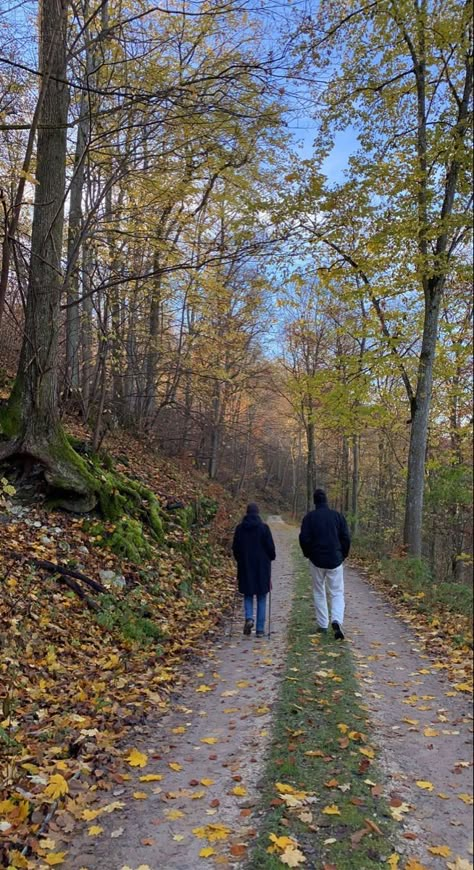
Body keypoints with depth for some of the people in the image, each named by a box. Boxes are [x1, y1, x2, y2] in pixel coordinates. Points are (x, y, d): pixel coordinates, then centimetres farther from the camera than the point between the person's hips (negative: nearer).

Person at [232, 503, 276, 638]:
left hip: (245, 567, 2)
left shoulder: (240, 528, -1)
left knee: (248, 595, 15)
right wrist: (270, 558, 13)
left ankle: (249, 617, -10)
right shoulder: (264, 528, -9)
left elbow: (235, 548, 4)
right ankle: (260, 629, 8)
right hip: (262, 567, -1)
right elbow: (270, 547, -6)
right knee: (261, 598, 7)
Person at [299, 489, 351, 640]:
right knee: (337, 593, 5)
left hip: (316, 560, 0)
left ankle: (323, 625, 15)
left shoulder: (309, 517, -3)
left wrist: (308, 554, 9)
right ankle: (337, 621, -17)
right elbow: (346, 537, -1)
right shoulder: (337, 516, 0)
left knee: (319, 592, 13)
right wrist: (343, 555, 12)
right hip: (335, 560, 0)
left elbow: (304, 538, -8)